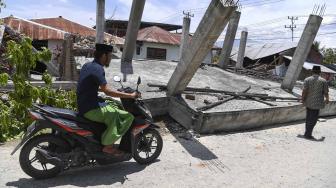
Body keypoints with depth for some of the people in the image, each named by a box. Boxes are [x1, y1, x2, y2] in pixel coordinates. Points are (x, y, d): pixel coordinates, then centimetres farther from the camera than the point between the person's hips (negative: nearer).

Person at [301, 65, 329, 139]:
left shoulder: (307, 80, -1)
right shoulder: (323, 81, -4)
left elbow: (304, 91, -9)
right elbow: (326, 92, 0)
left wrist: (303, 99, 2)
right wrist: (327, 99, 18)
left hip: (308, 102, 3)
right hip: (317, 103, -3)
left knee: (308, 117, 17)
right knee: (313, 119, 1)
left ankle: (307, 132, 27)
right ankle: (307, 134, 1)